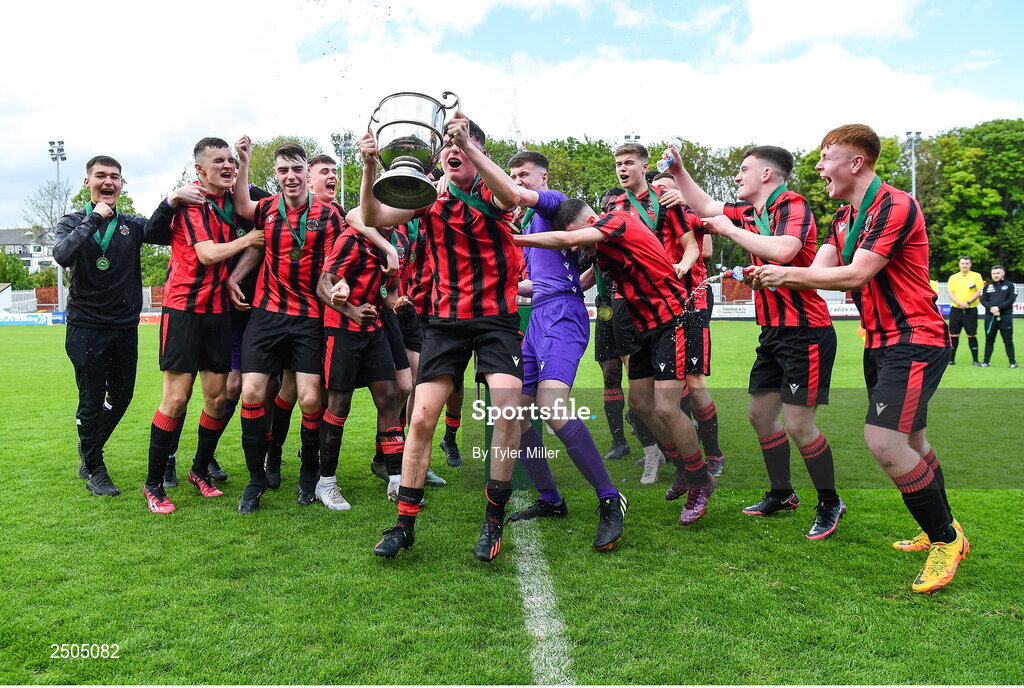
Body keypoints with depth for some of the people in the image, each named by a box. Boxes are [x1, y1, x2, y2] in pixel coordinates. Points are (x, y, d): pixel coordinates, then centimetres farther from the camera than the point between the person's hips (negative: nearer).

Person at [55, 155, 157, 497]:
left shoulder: (133, 224, 7)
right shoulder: (72, 222, 0)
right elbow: (62, 256, -20)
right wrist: (94, 218, -18)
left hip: (126, 326, 3)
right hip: (86, 326, -3)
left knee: (122, 395, 13)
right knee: (92, 400, 2)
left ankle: (90, 447, 38)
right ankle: (94, 468, 19)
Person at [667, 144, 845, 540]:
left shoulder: (793, 206, -14)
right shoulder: (750, 212, 10)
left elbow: (783, 250, -33)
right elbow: (706, 207, 25)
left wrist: (730, 229, -22)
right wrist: (678, 172, 19)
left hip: (805, 332, -9)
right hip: (773, 331, 9)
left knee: (798, 424, -7)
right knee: (760, 414, 13)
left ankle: (829, 504, 15)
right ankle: (781, 494, 31)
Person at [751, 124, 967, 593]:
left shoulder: (895, 206, -16)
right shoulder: (844, 218, 13)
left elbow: (855, 275, -23)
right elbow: (820, 270, 2)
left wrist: (787, 273, -20)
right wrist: (771, 277, -15)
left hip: (914, 340, -9)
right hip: (880, 341, 9)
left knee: (884, 442, -17)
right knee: (910, 441, 17)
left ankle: (946, 539, 2)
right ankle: (941, 532, 34)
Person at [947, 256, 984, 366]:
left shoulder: (976, 276, 5)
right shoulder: (953, 277, 9)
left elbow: (979, 292, -2)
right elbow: (951, 293, 1)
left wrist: (968, 302, -15)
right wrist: (960, 303, -15)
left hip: (971, 310, -1)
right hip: (955, 310, 2)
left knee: (972, 335, 0)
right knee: (953, 335, 2)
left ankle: (975, 360, 7)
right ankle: (951, 359, 9)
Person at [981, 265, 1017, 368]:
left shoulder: (1010, 285, 7)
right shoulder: (987, 286, 14)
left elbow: (1011, 300, -4)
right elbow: (983, 300, 5)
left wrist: (999, 307, -16)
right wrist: (991, 308, -13)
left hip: (1005, 317, -2)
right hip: (990, 317, 2)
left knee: (1008, 340, -1)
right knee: (989, 340, 7)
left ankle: (1013, 362, 3)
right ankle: (986, 361, 12)